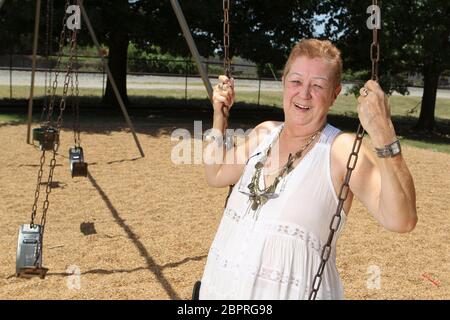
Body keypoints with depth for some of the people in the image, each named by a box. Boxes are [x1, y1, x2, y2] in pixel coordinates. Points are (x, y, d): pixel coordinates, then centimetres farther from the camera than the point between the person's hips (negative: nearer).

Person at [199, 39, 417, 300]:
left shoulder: (343, 150, -15)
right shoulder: (264, 134, 3)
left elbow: (401, 221, -28)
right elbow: (216, 175, 18)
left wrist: (383, 133, -36)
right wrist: (220, 114, 11)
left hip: (294, 290, -6)